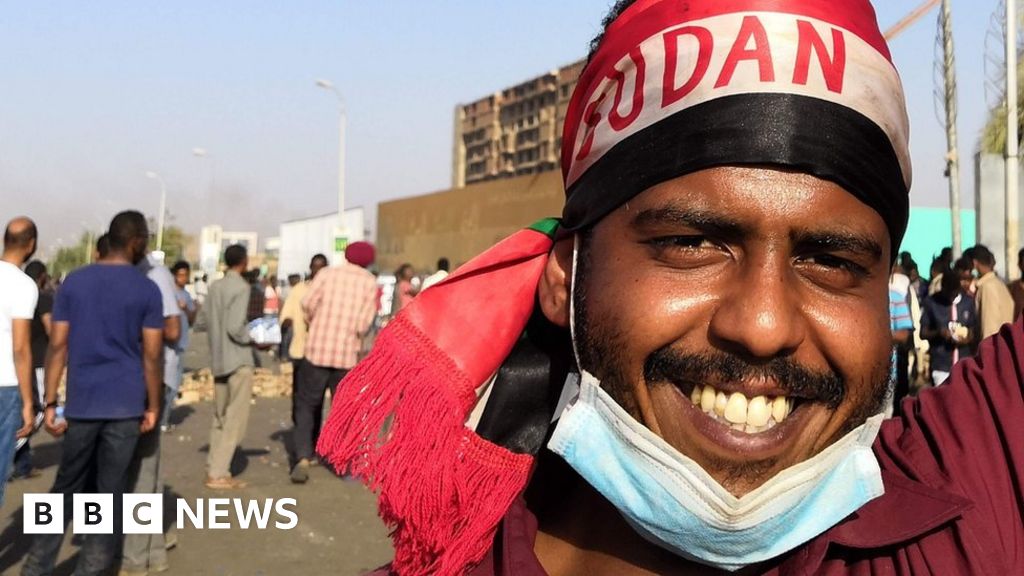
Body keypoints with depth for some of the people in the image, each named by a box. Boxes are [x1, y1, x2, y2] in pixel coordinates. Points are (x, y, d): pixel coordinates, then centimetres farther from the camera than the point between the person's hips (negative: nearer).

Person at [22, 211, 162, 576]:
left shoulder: (74, 281, 4)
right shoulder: (148, 290, -5)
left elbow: (58, 346, 1)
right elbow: (151, 356, -6)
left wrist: (50, 403, 4)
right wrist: (153, 407, 2)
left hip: (81, 404, 3)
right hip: (126, 405, -3)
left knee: (68, 487, 15)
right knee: (110, 492, 5)